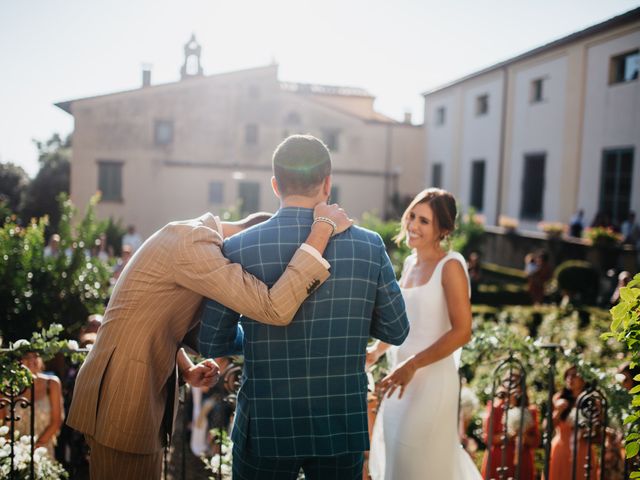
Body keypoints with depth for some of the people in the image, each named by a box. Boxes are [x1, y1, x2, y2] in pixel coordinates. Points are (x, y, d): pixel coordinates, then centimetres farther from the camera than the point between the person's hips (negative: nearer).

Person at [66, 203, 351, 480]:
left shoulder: (196, 238, 11)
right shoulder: (193, 242, -21)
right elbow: (274, 309, -30)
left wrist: (186, 370, 3)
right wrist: (322, 230, -24)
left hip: (142, 389, 10)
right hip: (122, 397, -10)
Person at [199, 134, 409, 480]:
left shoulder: (238, 250, -10)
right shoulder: (368, 246, -8)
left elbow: (213, 344, -3)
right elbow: (396, 331, 3)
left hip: (266, 428, -1)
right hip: (343, 427, 1)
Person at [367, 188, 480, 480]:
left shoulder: (450, 265, -14)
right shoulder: (409, 263, 8)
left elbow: (462, 331, -20)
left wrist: (412, 365, -22)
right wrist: (378, 350, 14)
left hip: (432, 379, -7)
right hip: (404, 377, 8)